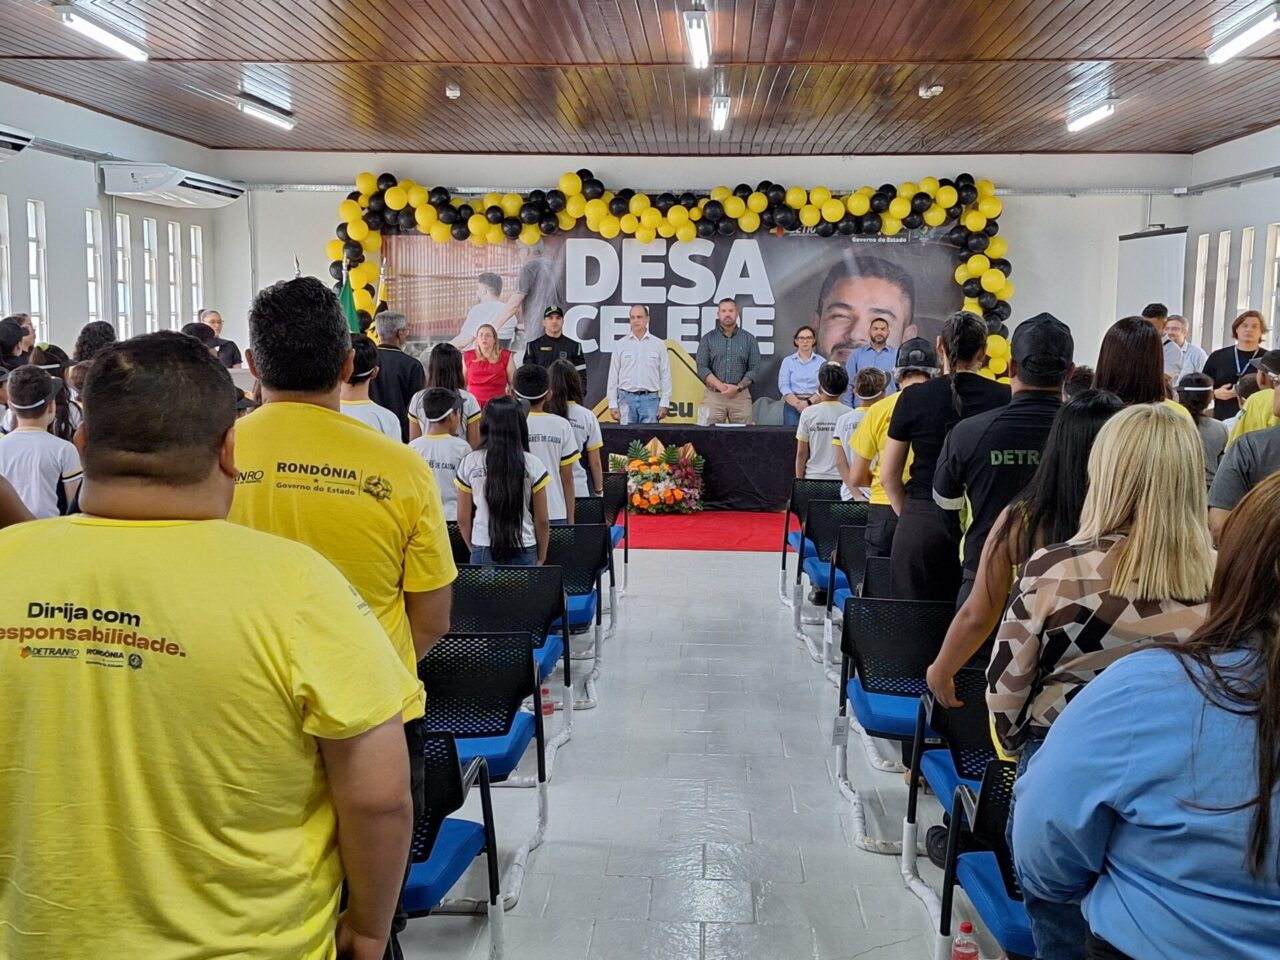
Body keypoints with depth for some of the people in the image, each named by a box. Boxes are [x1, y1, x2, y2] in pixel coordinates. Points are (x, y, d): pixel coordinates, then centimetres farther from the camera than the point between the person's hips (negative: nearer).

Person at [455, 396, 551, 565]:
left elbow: (463, 519, 2)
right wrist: (541, 558, 12)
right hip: (523, 552, -1)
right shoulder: (532, 464, -5)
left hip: (483, 552, 1)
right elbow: (542, 520, -1)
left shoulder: (469, 462, -3)